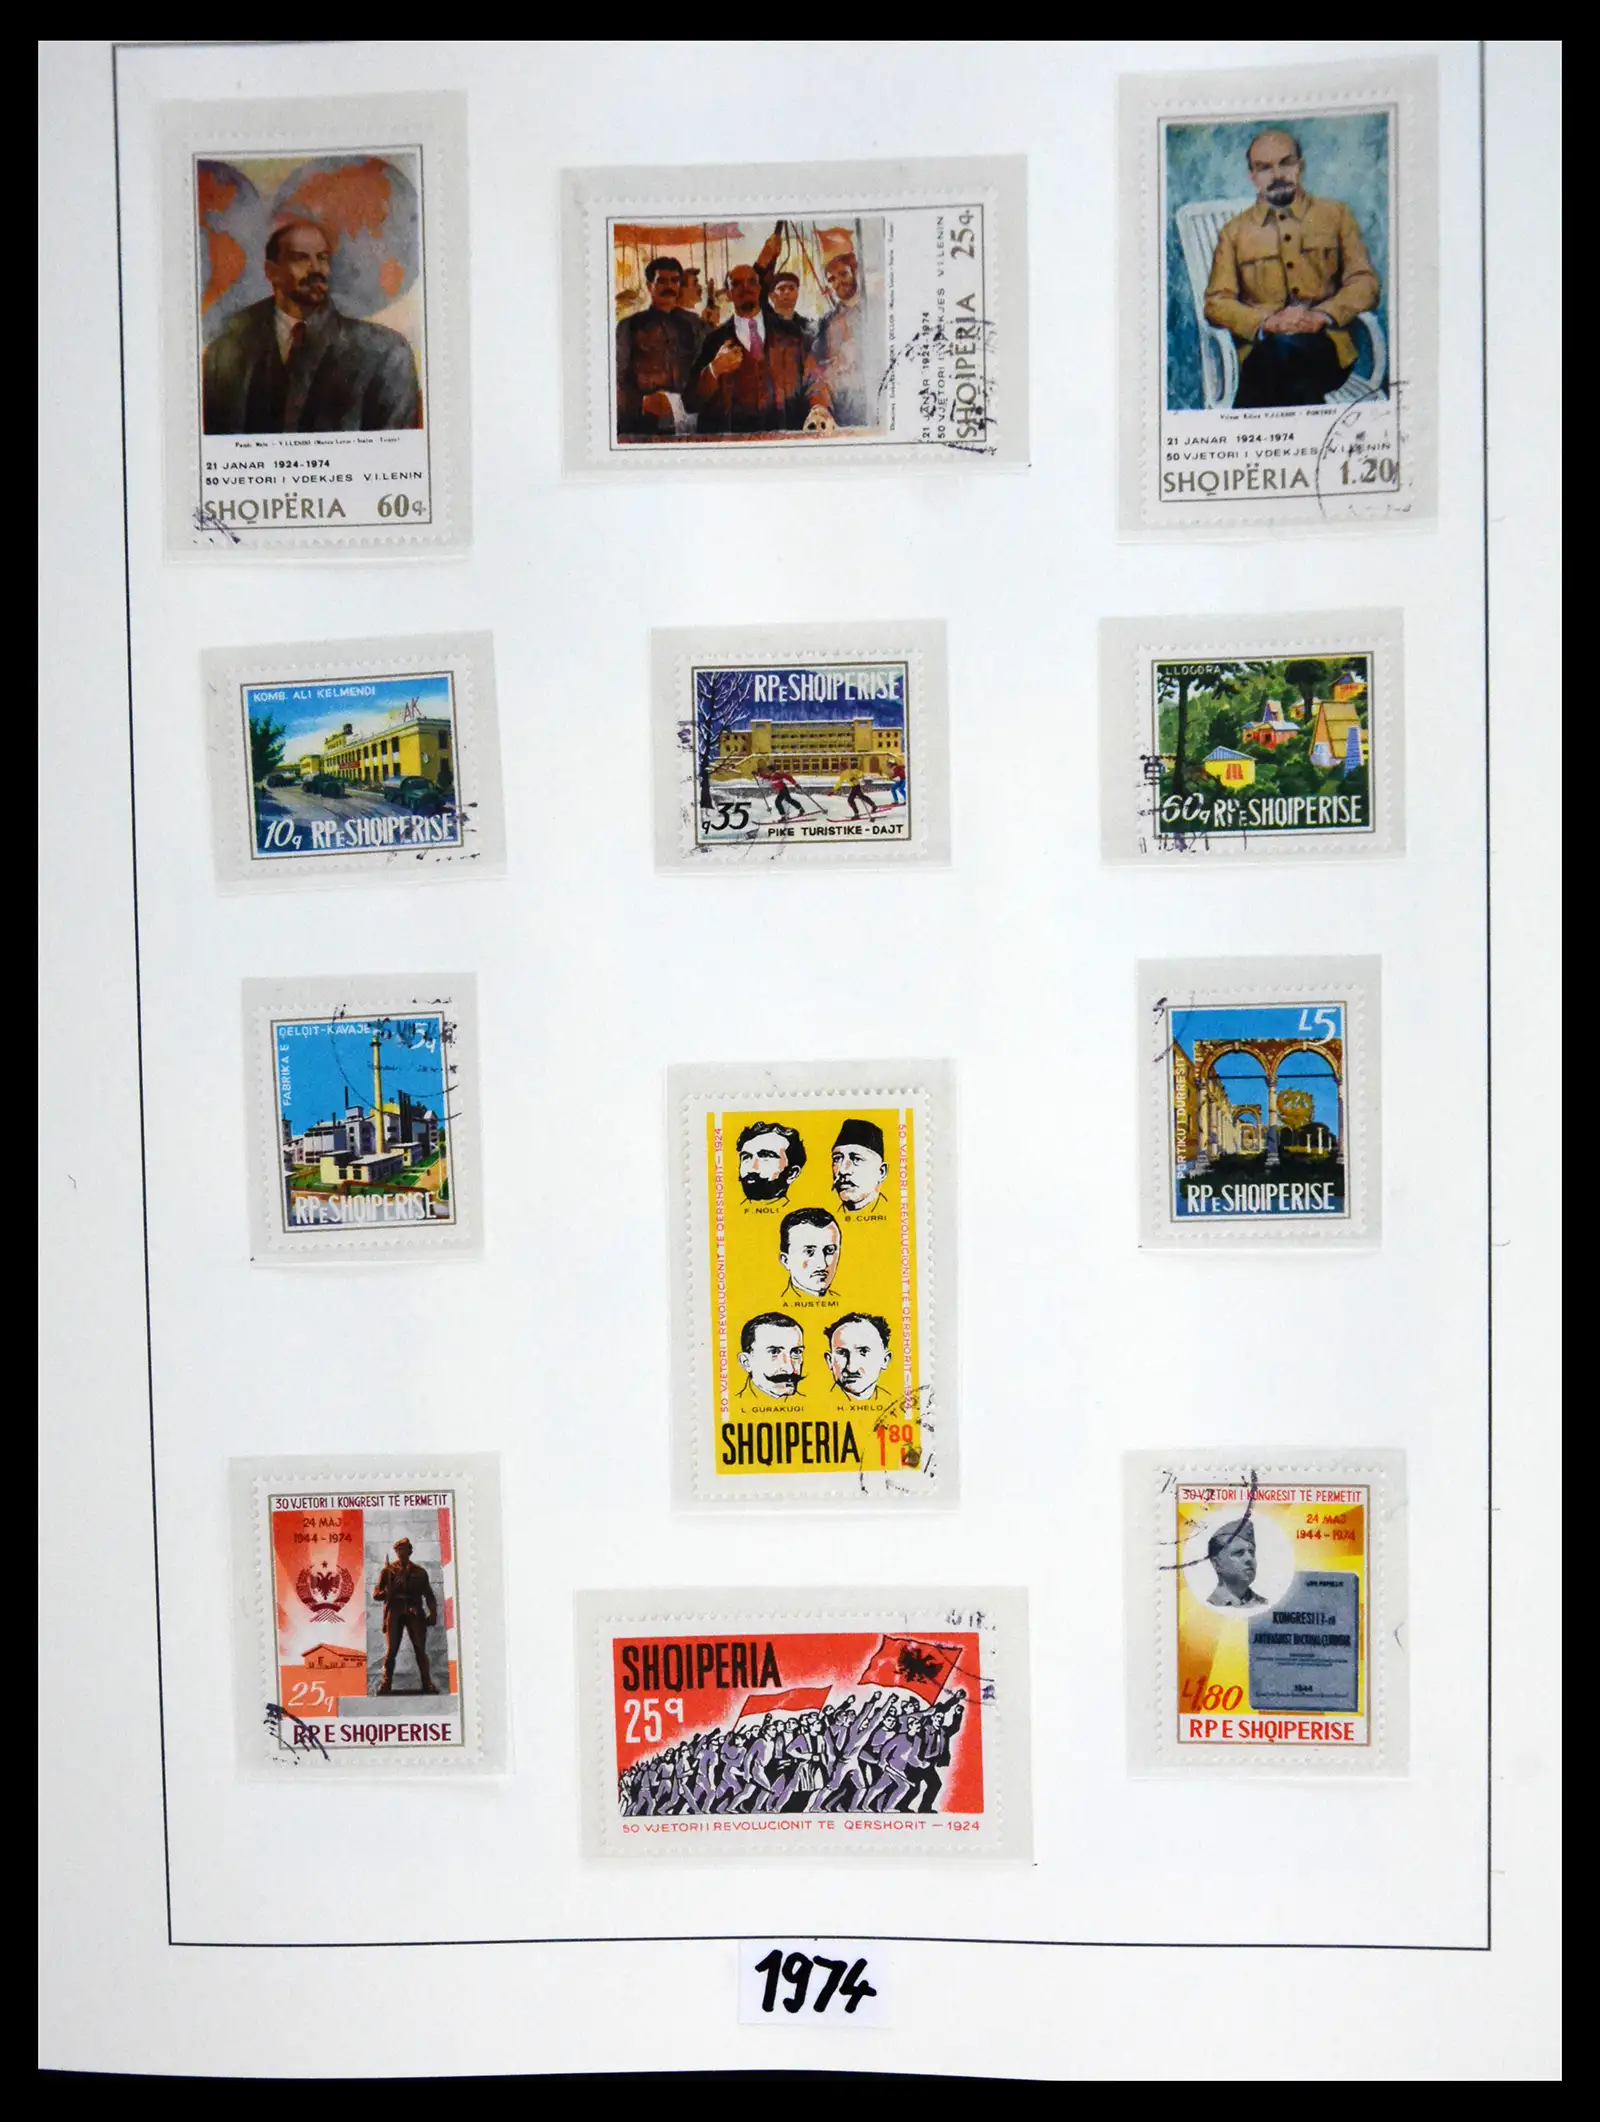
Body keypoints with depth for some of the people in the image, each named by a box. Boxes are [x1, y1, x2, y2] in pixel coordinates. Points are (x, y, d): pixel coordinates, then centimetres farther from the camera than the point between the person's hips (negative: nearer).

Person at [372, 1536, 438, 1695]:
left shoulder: (419, 1572, 14)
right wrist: (389, 1593, -12)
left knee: (420, 1650, -3)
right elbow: (376, 1593, 7)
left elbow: (429, 1595, 13)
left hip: (415, 1614, 1)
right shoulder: (388, 1570, 10)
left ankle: (427, 1684, -1)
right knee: (391, 1650, -7)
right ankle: (386, 1684, -3)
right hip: (394, 1613, -1)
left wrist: (433, 1613, -1)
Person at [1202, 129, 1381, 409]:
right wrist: (1266, 322, -13)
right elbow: (1216, 302, 8)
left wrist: (1322, 315, -11)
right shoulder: (1234, 231, 21)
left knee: (1282, 347, -38)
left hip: (1325, 348, 0)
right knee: (1301, 389, -38)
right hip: (1261, 350, 0)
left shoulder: (1336, 214, 21)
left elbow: (1365, 282, 11)